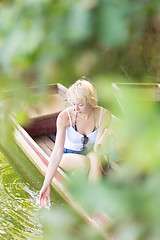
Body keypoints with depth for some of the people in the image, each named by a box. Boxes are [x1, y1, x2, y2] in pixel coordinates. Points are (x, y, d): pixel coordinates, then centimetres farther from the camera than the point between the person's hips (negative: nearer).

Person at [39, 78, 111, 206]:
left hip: (90, 154, 1)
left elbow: (97, 149, -20)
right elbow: (57, 151, -26)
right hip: (68, 156, -1)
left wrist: (104, 139, -44)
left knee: (94, 158, -37)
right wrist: (46, 184, -29)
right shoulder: (64, 117, -23)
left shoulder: (104, 115, -19)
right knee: (83, 161, -37)